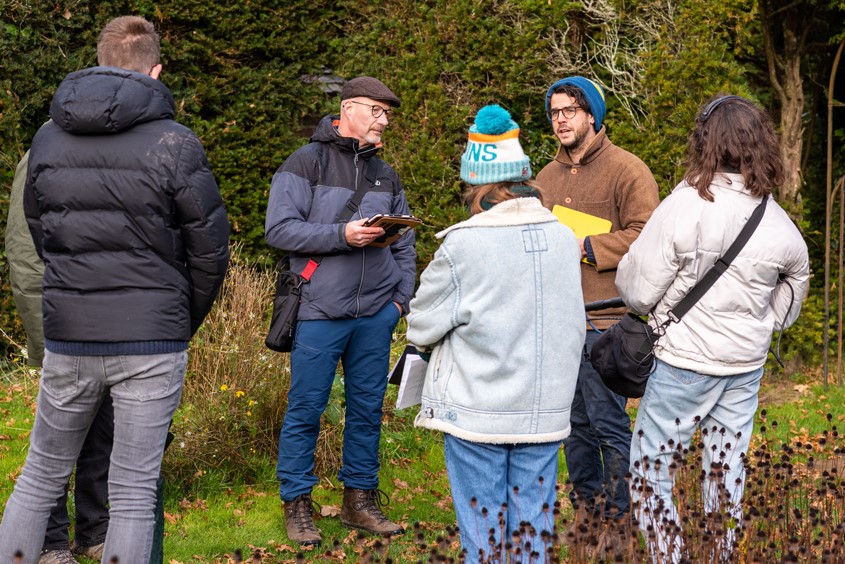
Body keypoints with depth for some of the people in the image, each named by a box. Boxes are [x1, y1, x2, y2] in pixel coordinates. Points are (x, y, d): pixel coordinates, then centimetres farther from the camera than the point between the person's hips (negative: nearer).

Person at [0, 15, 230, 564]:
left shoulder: (47, 138, 4)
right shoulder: (174, 143, -8)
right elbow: (210, 250, -4)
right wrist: (186, 323, 12)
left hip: (67, 338, 3)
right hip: (153, 343, -3)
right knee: (134, 492, 3)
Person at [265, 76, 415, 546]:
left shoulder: (386, 175, 15)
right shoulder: (307, 164, -2)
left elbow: (405, 244, 19)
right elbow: (280, 229, -11)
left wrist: (402, 297, 7)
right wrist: (342, 235, -19)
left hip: (376, 314, 5)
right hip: (320, 312, -5)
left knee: (368, 408, 9)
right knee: (306, 408, 0)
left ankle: (361, 499, 20)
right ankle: (297, 504, 10)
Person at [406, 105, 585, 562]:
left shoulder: (463, 246, -15)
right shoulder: (563, 238, -1)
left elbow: (422, 327, -6)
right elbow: (573, 324, 10)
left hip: (477, 411, -4)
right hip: (545, 412, 4)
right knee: (534, 526, 12)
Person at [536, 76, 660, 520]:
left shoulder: (625, 170, -5)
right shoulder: (548, 177, 18)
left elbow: (645, 234, -14)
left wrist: (586, 248, -16)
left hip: (604, 320, -7)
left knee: (609, 422, -5)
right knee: (575, 423, 14)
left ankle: (619, 514, 5)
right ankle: (583, 505, 24)